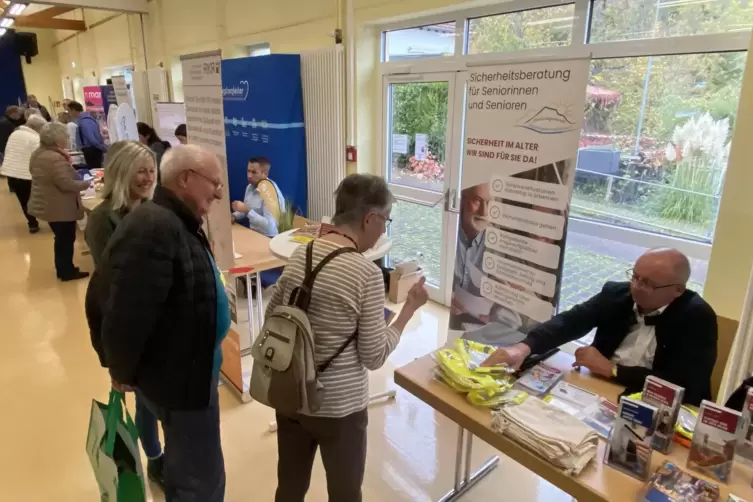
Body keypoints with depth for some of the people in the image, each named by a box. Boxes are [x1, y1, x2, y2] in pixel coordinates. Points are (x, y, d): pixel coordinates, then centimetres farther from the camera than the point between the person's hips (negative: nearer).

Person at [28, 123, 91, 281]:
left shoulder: (37, 153, 6)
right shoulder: (55, 158, -27)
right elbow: (67, 184, -27)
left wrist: (66, 160, 9)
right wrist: (87, 183, -14)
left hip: (46, 205, 10)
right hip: (60, 207, -10)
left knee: (61, 238, 21)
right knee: (66, 239, 5)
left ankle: (62, 268, 32)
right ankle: (67, 271, 16)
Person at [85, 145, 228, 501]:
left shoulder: (175, 222, 7)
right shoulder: (155, 228, -27)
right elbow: (126, 310, -31)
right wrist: (123, 371, -14)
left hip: (183, 367, 10)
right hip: (178, 376, -10)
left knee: (186, 465, 28)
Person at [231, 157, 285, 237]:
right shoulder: (250, 187, 6)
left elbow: (270, 226, -29)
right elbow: (246, 211, 18)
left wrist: (247, 210, -26)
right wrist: (234, 216, -2)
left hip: (268, 238, -8)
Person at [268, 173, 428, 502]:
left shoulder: (299, 255, -4)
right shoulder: (367, 274, -22)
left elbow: (272, 317, 7)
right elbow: (374, 358, -15)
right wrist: (410, 308, -8)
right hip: (339, 407, -5)